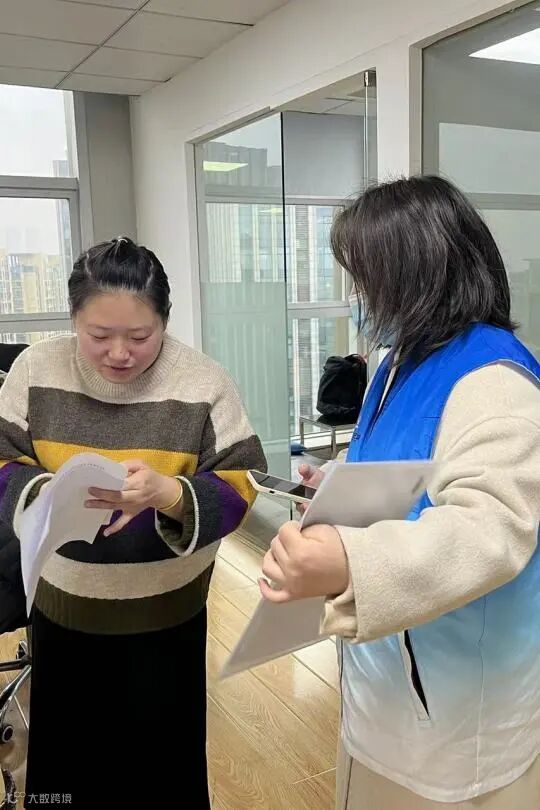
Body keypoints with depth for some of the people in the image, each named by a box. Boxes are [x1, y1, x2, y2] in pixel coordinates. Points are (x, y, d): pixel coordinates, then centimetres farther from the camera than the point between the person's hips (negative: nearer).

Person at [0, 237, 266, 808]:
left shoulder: (203, 383, -14)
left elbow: (240, 487, -13)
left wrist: (166, 492, -32)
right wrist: (46, 492, -25)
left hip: (166, 613, -1)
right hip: (62, 608, 2)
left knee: (160, 764, 15)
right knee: (65, 761, 18)